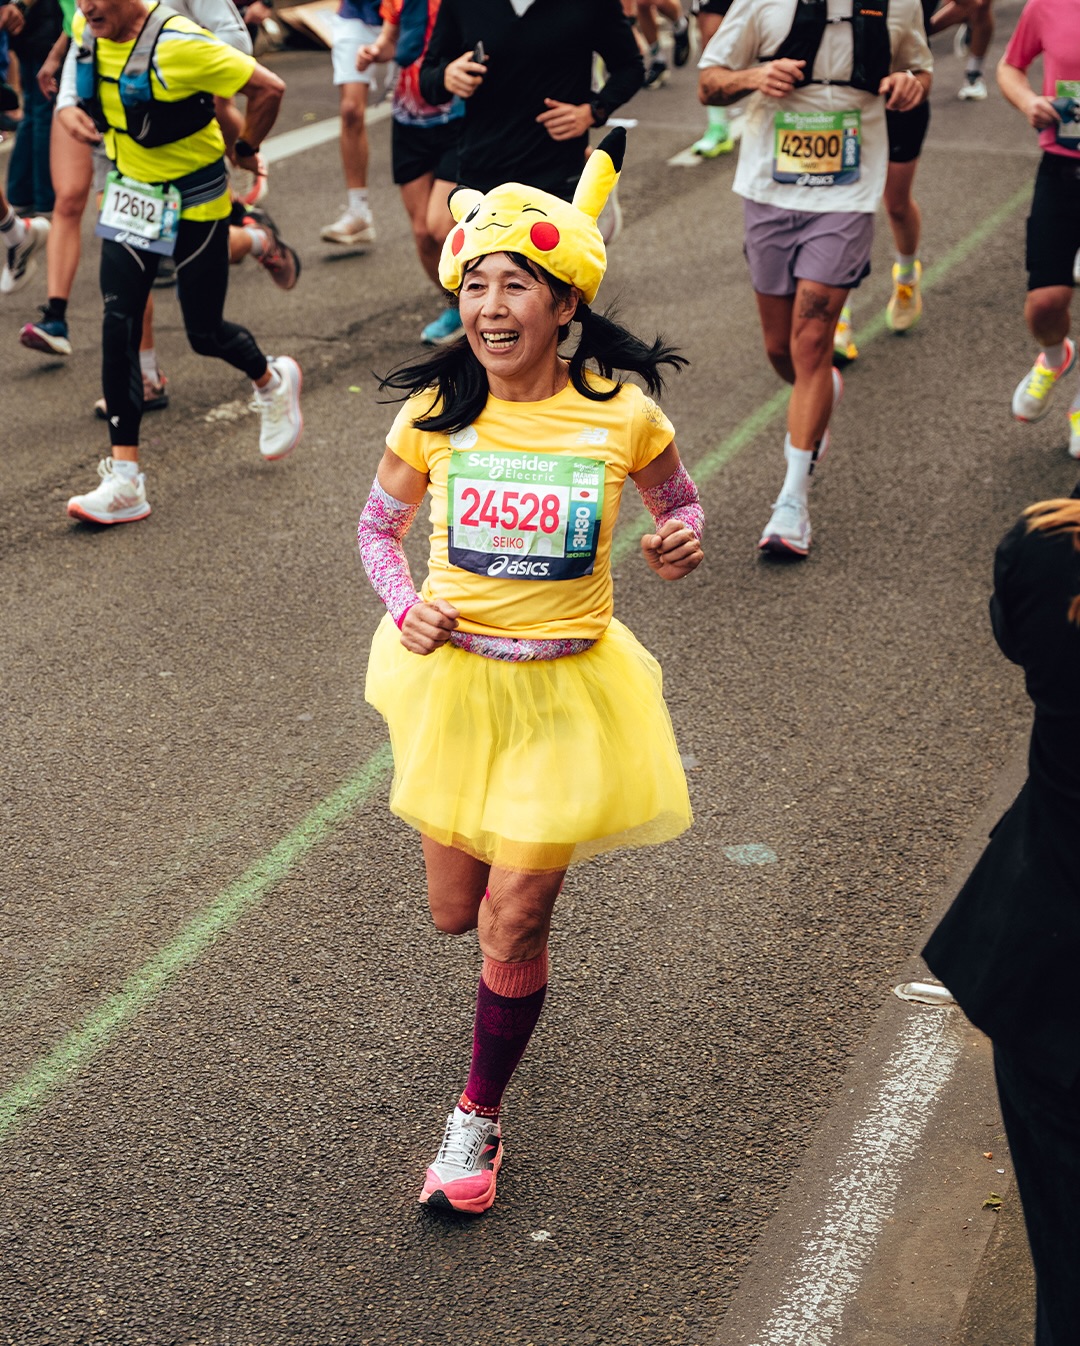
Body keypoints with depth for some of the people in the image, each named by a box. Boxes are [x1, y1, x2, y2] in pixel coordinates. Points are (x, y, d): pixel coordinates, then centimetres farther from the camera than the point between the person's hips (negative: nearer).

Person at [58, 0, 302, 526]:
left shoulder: (177, 45, -28)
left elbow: (268, 87, -20)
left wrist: (245, 148, -6)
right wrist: (72, 109, 3)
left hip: (193, 203, -5)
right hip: (129, 195, 6)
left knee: (204, 334, 6)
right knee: (118, 326, -7)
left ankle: (272, 381, 43)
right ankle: (124, 478, -6)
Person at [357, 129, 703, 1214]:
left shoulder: (622, 415, -11)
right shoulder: (433, 414, -8)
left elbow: (680, 505, 8)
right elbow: (377, 526, 7)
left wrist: (684, 543, -15)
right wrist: (403, 605, -11)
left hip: (566, 690, -2)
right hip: (452, 678, 2)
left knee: (513, 926, 0)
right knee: (454, 913, 16)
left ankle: (478, 1116, 24)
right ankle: (531, 855, 54)